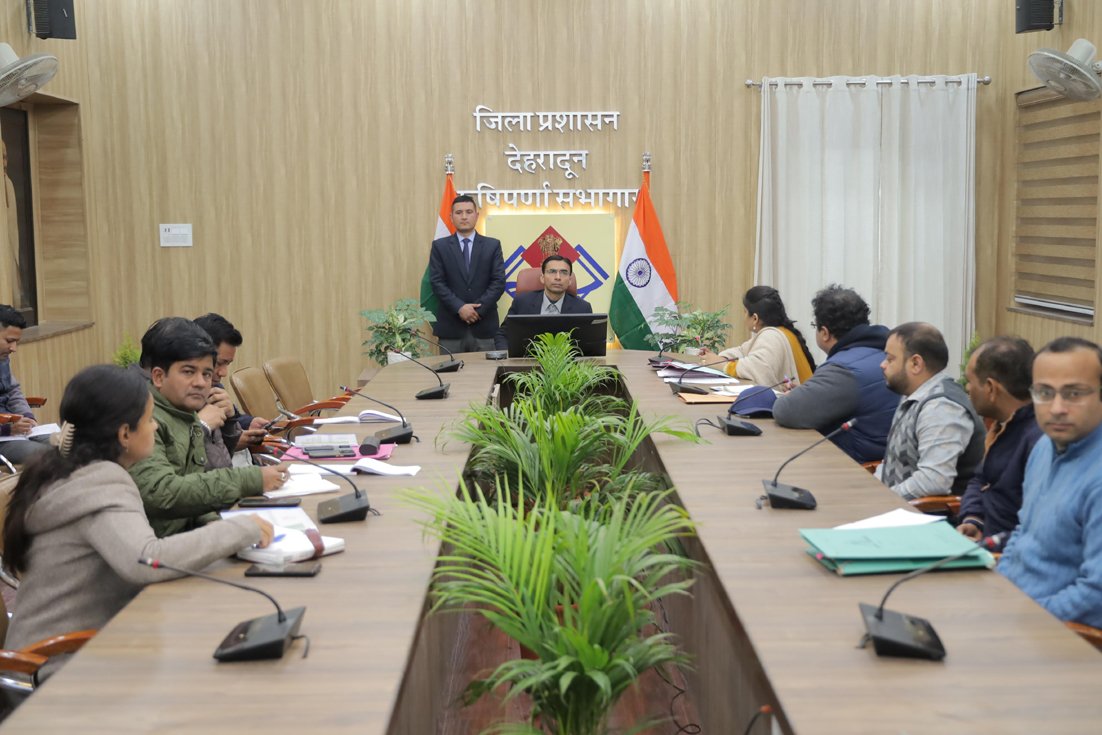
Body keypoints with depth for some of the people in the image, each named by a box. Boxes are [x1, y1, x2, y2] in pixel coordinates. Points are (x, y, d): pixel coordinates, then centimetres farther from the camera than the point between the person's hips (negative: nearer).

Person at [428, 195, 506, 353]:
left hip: (483, 327, 1)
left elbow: (499, 282, 1)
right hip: (450, 327, 0)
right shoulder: (439, 246, 7)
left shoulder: (493, 245, 8)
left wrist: (478, 309, -11)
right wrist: (459, 308, -13)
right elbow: (437, 282, 0)